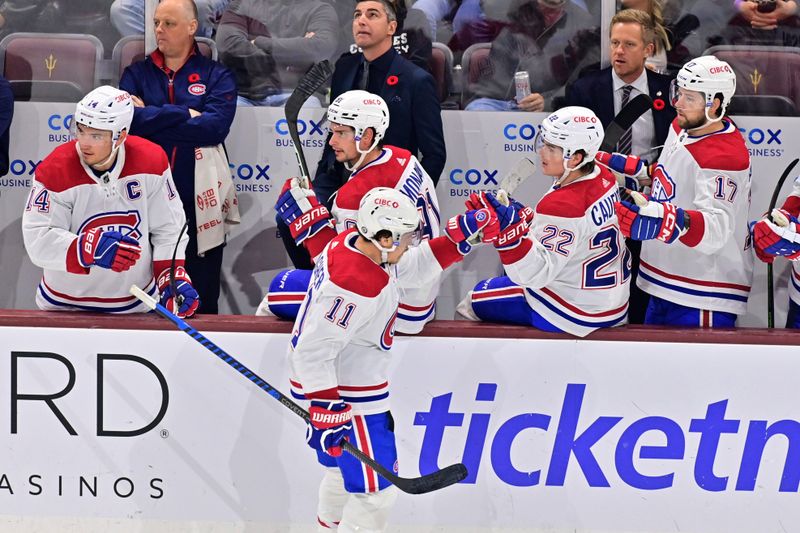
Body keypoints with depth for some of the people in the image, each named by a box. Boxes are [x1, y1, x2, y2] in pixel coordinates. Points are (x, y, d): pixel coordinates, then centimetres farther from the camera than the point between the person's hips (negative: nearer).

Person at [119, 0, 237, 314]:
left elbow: (215, 126, -13)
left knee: (201, 300, 4)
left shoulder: (217, 76, 5)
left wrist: (152, 118, -10)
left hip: (198, 203, -1)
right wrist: (184, 115, -11)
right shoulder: (138, 74, 11)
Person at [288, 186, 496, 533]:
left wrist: (459, 235, 2)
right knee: (375, 490, -6)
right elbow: (314, 351, -32)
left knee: (345, 467, 30)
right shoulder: (354, 285, -31)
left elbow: (412, 269, 13)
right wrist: (326, 411, -32)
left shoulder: (355, 243, -3)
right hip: (342, 394, -11)